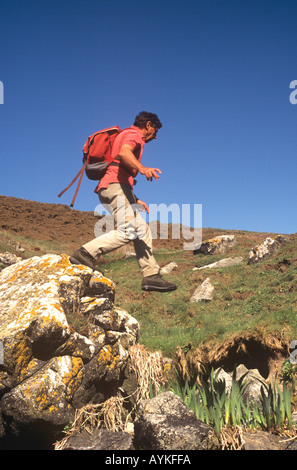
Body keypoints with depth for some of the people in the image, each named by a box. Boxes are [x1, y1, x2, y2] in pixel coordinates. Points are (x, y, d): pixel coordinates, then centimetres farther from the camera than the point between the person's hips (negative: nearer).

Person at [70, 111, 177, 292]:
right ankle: (86, 254, -21)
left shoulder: (127, 135, 34)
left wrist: (135, 199, 29)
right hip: (116, 185, -11)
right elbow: (124, 153, -23)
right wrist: (141, 168, -41)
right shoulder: (134, 134, 3)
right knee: (127, 231, -21)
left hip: (109, 188, 11)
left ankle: (151, 275, 3)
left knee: (142, 229, 6)